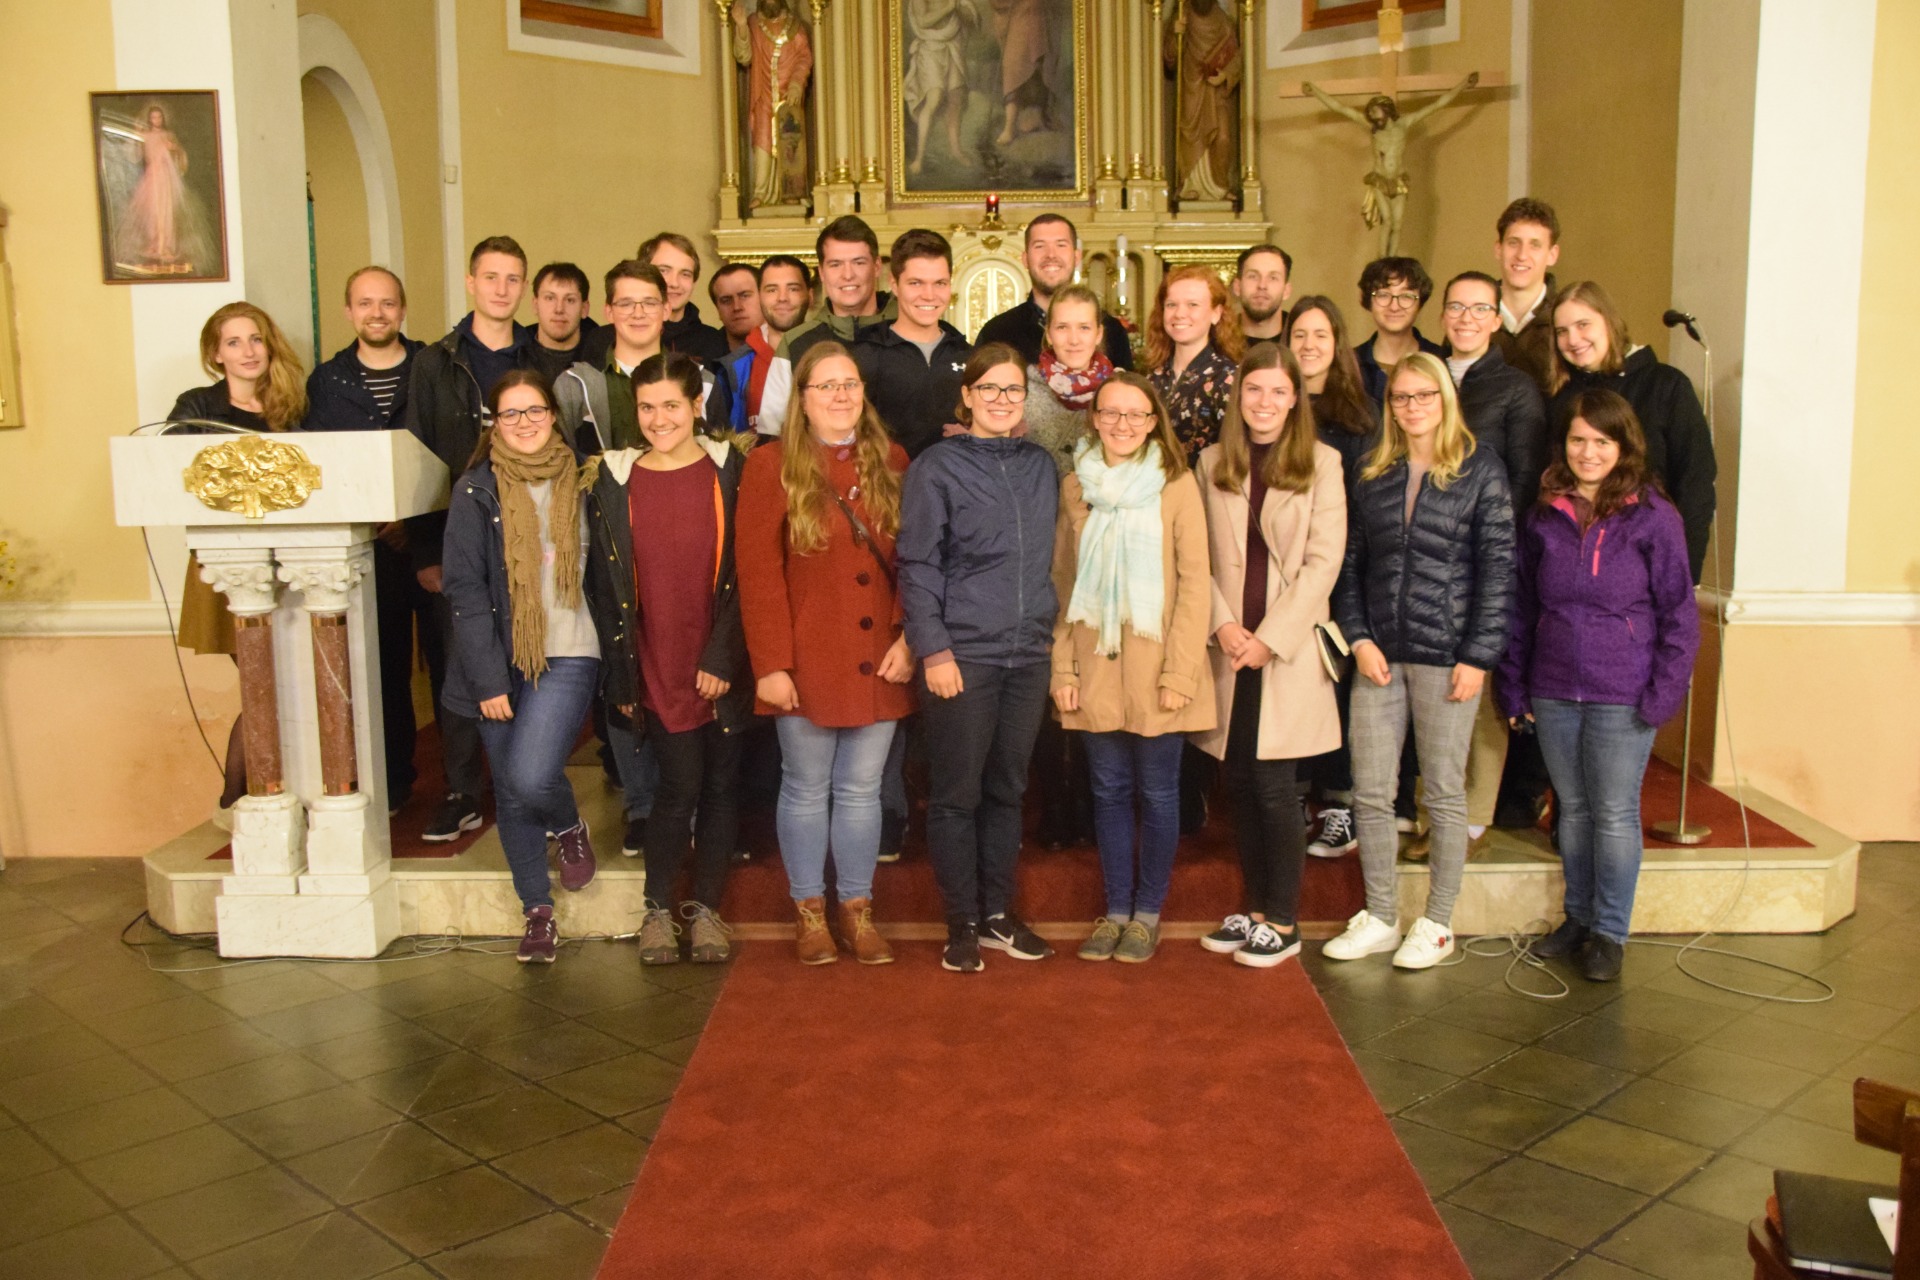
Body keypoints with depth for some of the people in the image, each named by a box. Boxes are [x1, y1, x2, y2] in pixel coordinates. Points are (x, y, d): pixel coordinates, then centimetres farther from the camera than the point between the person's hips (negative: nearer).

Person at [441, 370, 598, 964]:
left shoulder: (579, 483, 5)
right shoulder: (476, 491, -1)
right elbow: (464, 589, -5)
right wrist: (487, 678, -10)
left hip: (566, 655, -1)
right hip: (501, 662, 1)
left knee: (531, 777, -19)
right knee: (511, 793, 8)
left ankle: (570, 828, 16)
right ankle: (538, 910, 24)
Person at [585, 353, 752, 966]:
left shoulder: (729, 473, 0)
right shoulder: (615, 482, 3)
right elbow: (606, 587, 4)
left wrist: (722, 656, -11)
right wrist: (622, 677, 2)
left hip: (721, 666, 0)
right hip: (656, 667, 0)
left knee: (720, 784, 6)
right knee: (680, 782, -3)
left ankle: (705, 907, 22)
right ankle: (659, 908, 16)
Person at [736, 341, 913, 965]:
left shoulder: (892, 462, 8)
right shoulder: (772, 465, -3)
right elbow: (758, 574, -7)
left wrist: (907, 637, -5)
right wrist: (770, 663, -12)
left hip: (878, 661, 3)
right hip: (806, 660, -2)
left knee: (861, 790, 10)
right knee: (807, 789, 8)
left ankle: (858, 909, 23)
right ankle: (809, 910, 23)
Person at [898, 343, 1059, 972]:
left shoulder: (1041, 466, 11)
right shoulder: (937, 467, -4)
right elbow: (917, 565, -7)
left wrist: (1048, 630, 11)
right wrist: (933, 650, -12)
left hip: (1028, 654, 5)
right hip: (963, 655, -4)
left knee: (1007, 789, 13)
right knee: (957, 794, 3)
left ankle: (999, 914, 24)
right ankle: (963, 924, 15)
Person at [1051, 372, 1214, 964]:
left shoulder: (1177, 484, -4)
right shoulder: (1075, 486, 6)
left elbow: (1195, 582, -7)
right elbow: (1062, 583, 7)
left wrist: (1181, 671, -12)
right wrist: (1063, 668, 1)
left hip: (1157, 666, -3)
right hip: (1096, 667, 3)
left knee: (1157, 791, 6)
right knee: (1109, 790, 10)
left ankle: (1147, 913, 20)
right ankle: (1116, 909, 22)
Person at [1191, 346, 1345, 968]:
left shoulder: (1321, 463, -1)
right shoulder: (1213, 463, 9)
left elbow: (1323, 561, -7)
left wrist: (1269, 637, -11)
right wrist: (1222, 623, -8)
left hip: (1288, 650, -3)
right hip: (1231, 649, 4)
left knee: (1275, 785, -4)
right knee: (1241, 782, 8)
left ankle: (1282, 921, 9)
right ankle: (1255, 907, 22)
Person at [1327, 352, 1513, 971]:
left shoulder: (1480, 469, -1)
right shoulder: (1373, 475, 10)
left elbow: (1497, 567, -4)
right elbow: (1350, 564, 10)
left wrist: (1477, 656, -9)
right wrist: (1359, 639, -3)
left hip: (1446, 655, -4)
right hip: (1378, 656, 4)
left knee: (1444, 794, 6)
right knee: (1370, 793, 5)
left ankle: (1437, 925, 17)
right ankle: (1379, 918, 18)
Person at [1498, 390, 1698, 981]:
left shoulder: (1653, 518, -5)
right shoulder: (1544, 517, 5)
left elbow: (1678, 614, -4)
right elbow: (1521, 606, 10)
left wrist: (1663, 693, -10)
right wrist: (1513, 686, 7)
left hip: (1622, 697, -4)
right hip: (1553, 693, 4)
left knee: (1615, 815, 3)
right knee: (1572, 809, 15)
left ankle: (1609, 932, 17)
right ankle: (1578, 917, 29)